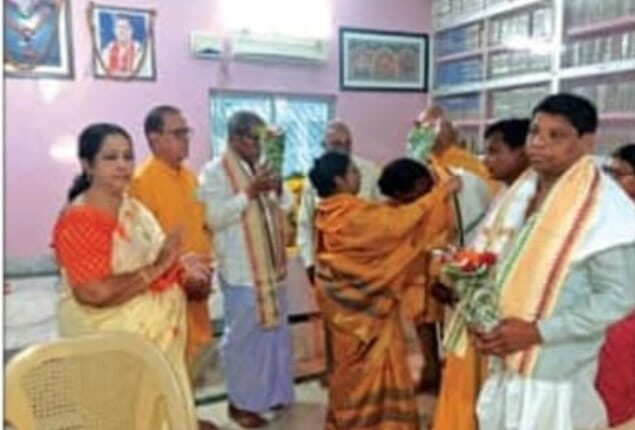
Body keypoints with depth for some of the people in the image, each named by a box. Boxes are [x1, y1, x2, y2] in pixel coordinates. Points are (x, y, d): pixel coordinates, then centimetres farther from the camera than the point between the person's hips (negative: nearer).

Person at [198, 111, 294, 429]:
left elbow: (287, 207, 10)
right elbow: (214, 218, -20)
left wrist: (279, 190, -11)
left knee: (274, 331, 17)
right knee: (243, 337, 4)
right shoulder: (214, 172, -10)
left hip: (271, 266, 7)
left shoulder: (262, 167, 11)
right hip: (241, 271, -7)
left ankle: (272, 392, 34)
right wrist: (248, 193, -25)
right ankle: (240, 402, 21)